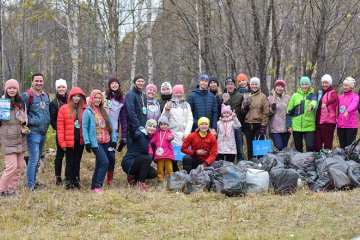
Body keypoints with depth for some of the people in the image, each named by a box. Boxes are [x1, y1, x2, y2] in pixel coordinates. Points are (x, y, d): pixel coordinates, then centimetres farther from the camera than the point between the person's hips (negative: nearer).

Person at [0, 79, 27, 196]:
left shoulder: (21, 103, 10)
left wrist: (24, 121, -1)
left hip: (20, 139, 6)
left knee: (19, 167, 7)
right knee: (12, 166, -11)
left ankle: (11, 188, 19)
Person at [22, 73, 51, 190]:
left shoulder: (46, 95, 12)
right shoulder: (27, 95, -10)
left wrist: (47, 122, 13)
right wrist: (32, 122, -16)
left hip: (43, 132, 8)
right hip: (33, 132, -8)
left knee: (37, 159, 15)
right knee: (34, 159, -10)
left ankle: (33, 181, 25)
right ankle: (31, 185, -5)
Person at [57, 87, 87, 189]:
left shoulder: (84, 110, 4)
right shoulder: (64, 109, -3)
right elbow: (60, 126, -5)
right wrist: (62, 142, -10)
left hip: (80, 141, 2)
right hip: (69, 141, -2)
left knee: (77, 162, 11)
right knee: (70, 162, 4)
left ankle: (76, 181, 18)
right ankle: (68, 182, 11)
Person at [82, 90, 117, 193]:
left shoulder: (104, 111, 14)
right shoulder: (88, 111, -5)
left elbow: (110, 126, 15)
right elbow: (84, 128, -8)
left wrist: (113, 139, 7)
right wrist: (87, 142, -14)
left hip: (106, 142, 6)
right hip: (95, 142, -6)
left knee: (99, 165, 10)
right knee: (105, 162, -19)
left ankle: (94, 186, 18)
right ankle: (98, 186, -15)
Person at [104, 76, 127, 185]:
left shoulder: (122, 99, 8)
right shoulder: (104, 96, 1)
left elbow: (124, 118, 8)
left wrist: (124, 135, 4)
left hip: (114, 131, 2)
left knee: (111, 155, 0)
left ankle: (110, 179, 9)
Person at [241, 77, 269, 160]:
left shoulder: (263, 97, 0)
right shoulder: (247, 97, 13)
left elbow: (266, 112, -6)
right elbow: (242, 112, 14)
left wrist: (263, 125, -13)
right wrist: (245, 107, -8)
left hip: (258, 125, -4)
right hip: (248, 125, 5)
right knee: (250, 146, 9)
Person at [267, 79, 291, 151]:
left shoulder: (287, 98, 10)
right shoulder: (270, 98, 3)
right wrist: (272, 109, -14)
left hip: (286, 128, 3)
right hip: (275, 128, -3)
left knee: (284, 148, 7)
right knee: (279, 147, -16)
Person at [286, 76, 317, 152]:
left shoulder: (312, 95, 5)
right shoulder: (295, 96, 7)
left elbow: (314, 101, -20)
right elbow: (289, 112, 8)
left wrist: (311, 105, -44)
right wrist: (289, 126, 1)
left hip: (309, 126, -2)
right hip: (297, 126, 2)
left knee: (310, 146, -10)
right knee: (298, 147, 9)